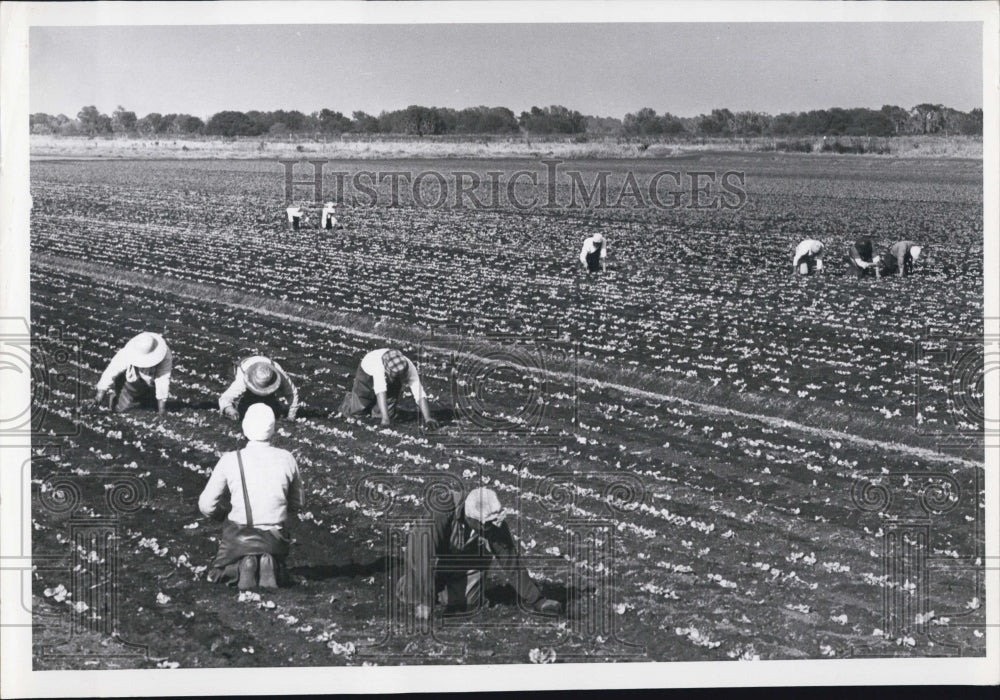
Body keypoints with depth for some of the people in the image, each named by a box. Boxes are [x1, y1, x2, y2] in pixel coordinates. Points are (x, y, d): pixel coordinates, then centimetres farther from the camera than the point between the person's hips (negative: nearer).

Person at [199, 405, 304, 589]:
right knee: (279, 574, 29)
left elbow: (206, 505, -4)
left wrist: (224, 514, 18)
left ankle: (242, 567, -9)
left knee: (216, 574, 24)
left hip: (239, 538, -1)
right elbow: (299, 504, 8)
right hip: (274, 538, 1)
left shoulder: (230, 460, -9)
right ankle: (269, 565, -7)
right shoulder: (286, 459, -4)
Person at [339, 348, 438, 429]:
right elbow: (380, 392, -54)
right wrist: (385, 418, -62)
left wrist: (427, 419, -55)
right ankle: (350, 399, 34)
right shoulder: (379, 363, -46)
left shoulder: (409, 369, -37)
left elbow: (420, 395, -43)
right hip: (368, 374, -2)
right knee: (356, 411, -2)